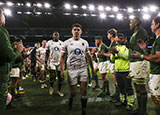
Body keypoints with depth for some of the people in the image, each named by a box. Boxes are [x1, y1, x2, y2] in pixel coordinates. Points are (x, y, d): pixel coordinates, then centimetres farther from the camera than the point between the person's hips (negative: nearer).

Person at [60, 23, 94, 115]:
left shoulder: (85, 42, 8)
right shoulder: (67, 43, 0)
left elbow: (88, 56, 15)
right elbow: (62, 57, 1)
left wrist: (92, 68, 14)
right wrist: (62, 70, -9)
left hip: (83, 69, 2)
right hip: (71, 70, -2)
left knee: (84, 90, 0)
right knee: (74, 92, 1)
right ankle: (71, 99, 35)